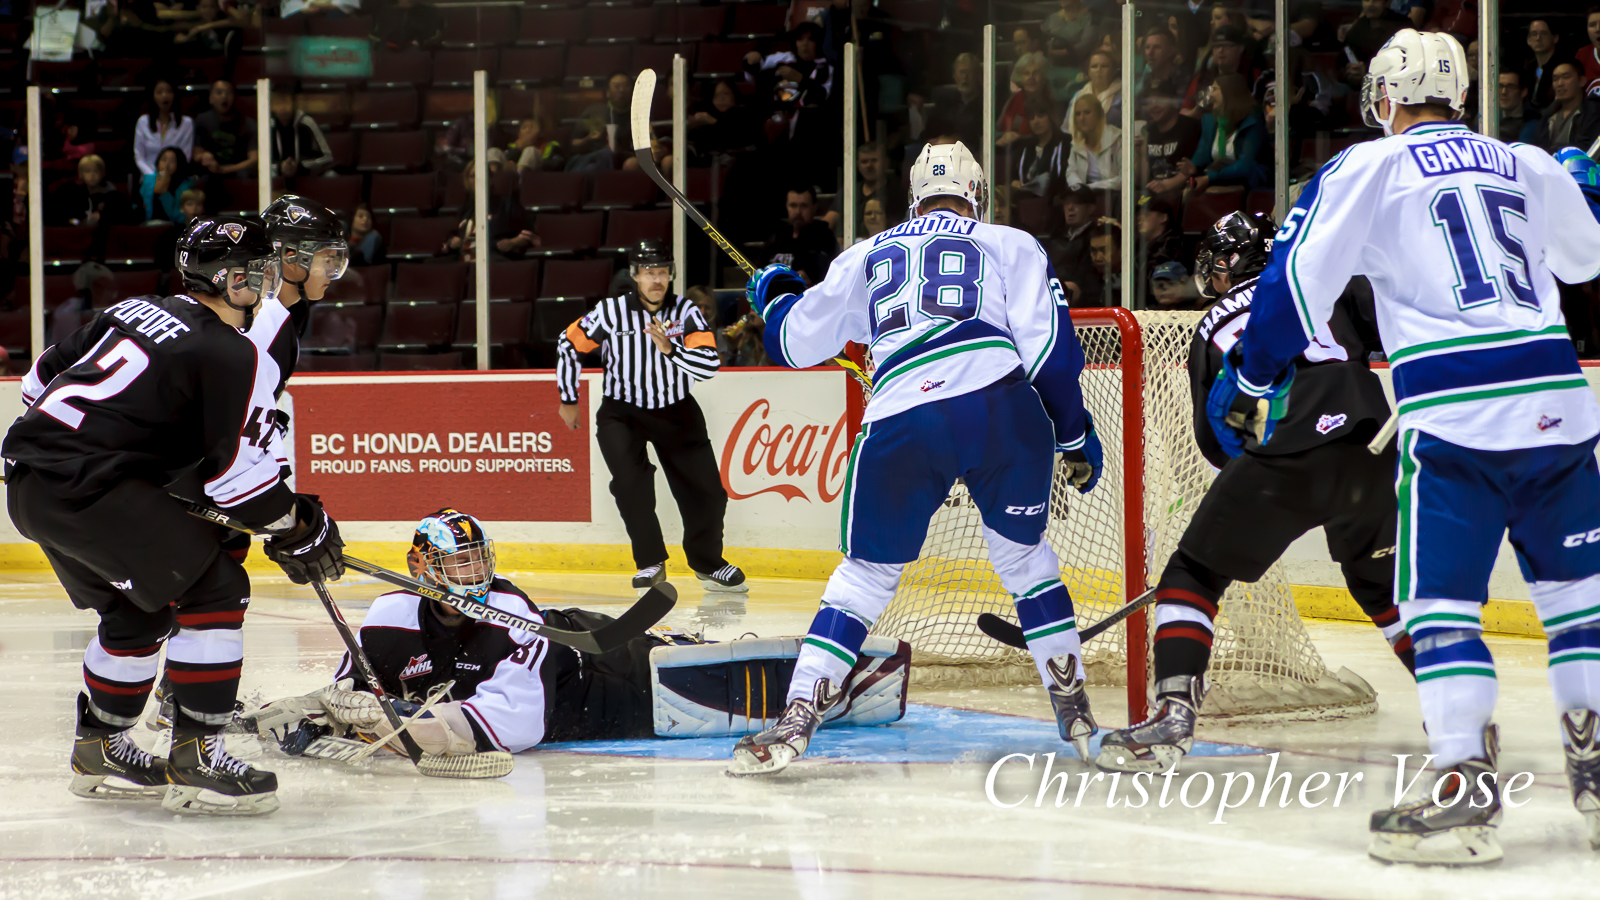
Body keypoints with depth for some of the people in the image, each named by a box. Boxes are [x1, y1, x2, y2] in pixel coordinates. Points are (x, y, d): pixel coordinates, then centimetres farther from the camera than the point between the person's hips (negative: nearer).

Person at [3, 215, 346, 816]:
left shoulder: (136, 312, 18)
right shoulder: (233, 355, -7)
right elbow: (237, 474, -10)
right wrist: (298, 526, 3)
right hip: (87, 489, -9)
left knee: (140, 610, 23)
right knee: (214, 588, -6)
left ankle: (101, 751, 34)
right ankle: (194, 759, -7)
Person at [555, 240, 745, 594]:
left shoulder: (685, 312, -13)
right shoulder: (611, 312, -15)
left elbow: (710, 364, -23)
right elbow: (568, 343, 0)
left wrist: (669, 348, -39)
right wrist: (569, 400, 6)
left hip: (676, 411, 2)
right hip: (622, 412, -2)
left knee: (705, 490, -1)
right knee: (631, 481, -23)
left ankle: (707, 563, 24)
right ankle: (651, 564, -5)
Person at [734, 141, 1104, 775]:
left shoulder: (868, 256, 27)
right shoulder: (1011, 246, 21)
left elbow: (797, 341, 32)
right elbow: (1049, 347, 9)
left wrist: (774, 295, 54)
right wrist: (1076, 438, 19)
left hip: (900, 424, 1)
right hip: (1003, 411, -1)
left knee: (867, 573, 14)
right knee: (1025, 557, 20)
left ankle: (797, 720, 2)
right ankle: (1075, 715, 18)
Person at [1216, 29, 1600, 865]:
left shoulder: (1367, 168, 4)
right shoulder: (1530, 166, 16)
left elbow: (1298, 278, 1)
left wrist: (1247, 378, 14)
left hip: (1455, 414, -4)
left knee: (1441, 602, -3)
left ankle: (1467, 791, -13)